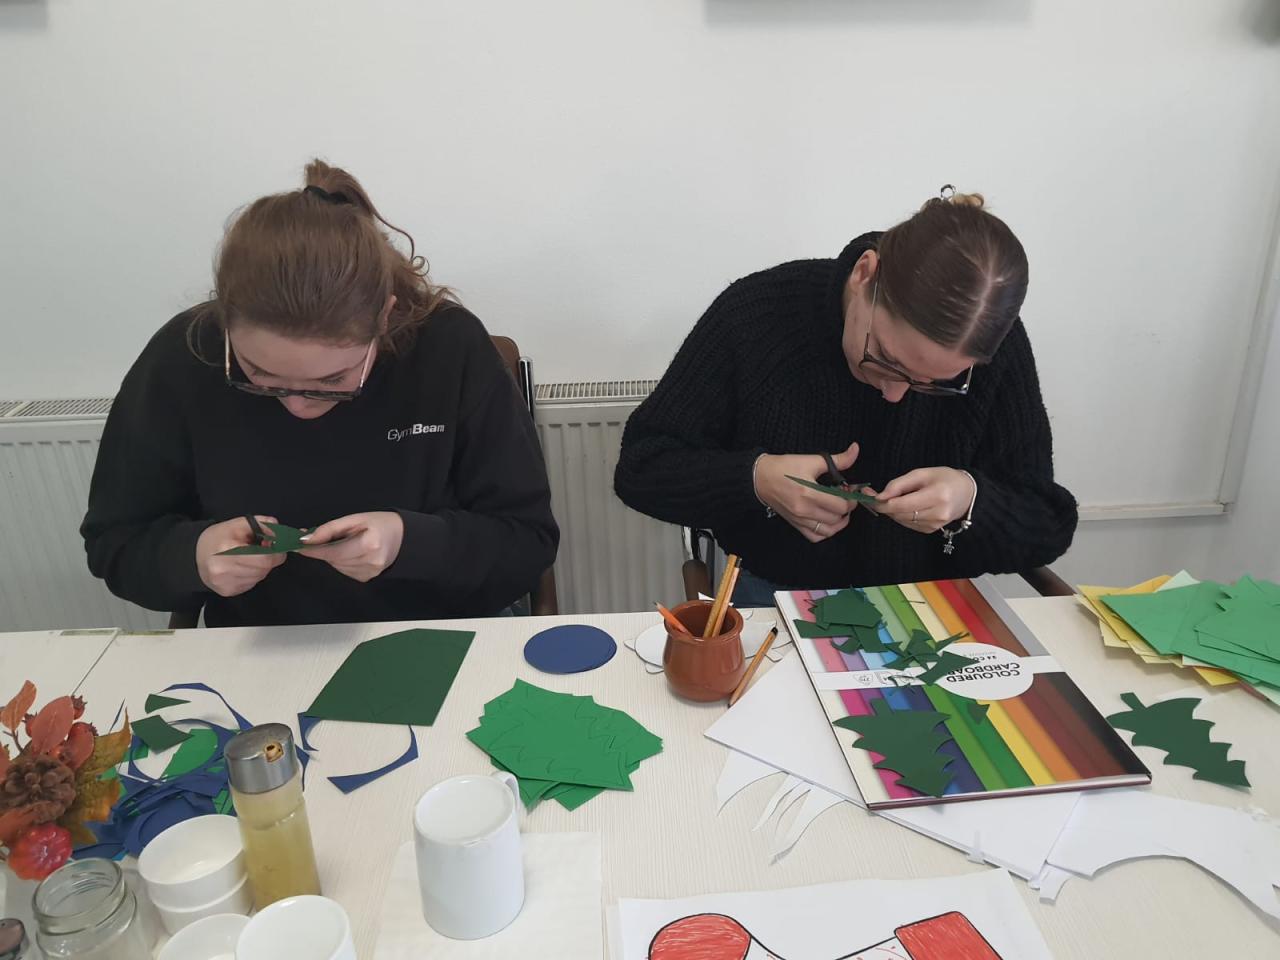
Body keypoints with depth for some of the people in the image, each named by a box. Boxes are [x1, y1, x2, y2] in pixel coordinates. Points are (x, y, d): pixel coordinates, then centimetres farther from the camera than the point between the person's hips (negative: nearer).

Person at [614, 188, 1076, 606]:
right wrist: (755, 478, -22)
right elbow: (639, 467, -8)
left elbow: (1048, 530, -2)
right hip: (774, 604, -1)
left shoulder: (999, 347, -9)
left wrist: (971, 502, -21)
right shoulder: (757, 311, -13)